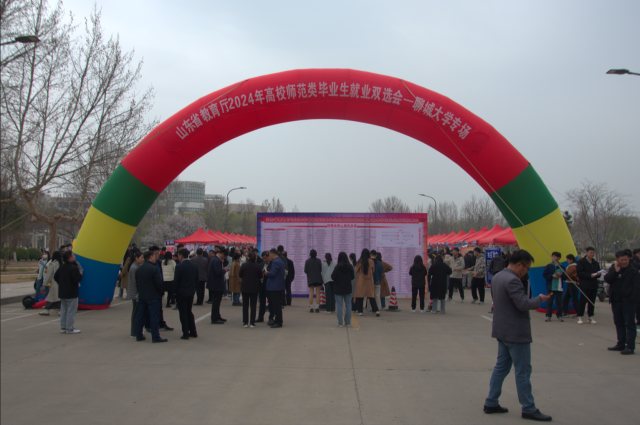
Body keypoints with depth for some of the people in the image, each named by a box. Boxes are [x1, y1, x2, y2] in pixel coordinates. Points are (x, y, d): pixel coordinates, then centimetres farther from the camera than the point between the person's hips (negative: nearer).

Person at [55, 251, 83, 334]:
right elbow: (77, 279, -26)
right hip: (71, 293, -8)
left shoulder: (61, 267, 9)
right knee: (71, 311, -2)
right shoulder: (73, 268, -18)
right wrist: (80, 274, -7)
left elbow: (55, 277, 14)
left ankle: (63, 328, 18)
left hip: (62, 293, 8)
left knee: (63, 311, 14)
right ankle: (69, 329, -1)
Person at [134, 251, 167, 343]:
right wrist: (162, 292, -1)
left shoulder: (139, 269, 6)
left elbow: (137, 282, 11)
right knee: (154, 316, -3)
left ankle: (138, 336, 17)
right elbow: (159, 283, -16)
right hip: (153, 296, -7)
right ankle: (155, 337, -1)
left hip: (141, 296, 7)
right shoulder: (154, 269, -15)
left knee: (140, 316, 12)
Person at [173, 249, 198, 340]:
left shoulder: (179, 267, -16)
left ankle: (186, 334, 3)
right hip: (191, 292, 6)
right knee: (189, 312, 17)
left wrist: (174, 291, 0)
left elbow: (176, 281, -13)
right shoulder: (194, 265, 3)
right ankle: (193, 332, 19)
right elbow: (197, 279, 7)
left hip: (181, 293, -6)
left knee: (183, 313, 1)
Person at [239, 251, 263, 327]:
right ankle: (252, 323, 4)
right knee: (253, 305, 6)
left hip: (245, 288, 0)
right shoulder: (258, 266, -10)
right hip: (254, 288, 0)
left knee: (245, 305, 10)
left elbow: (240, 275, 1)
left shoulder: (244, 265, -10)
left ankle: (245, 322, 11)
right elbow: (260, 276, -1)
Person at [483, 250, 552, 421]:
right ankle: (528, 409, 9)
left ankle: (491, 403, 19)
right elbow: (523, 304, -24)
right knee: (523, 371, 0)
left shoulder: (497, 277, 9)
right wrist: (540, 299, -7)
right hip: (516, 333, -10)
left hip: (502, 331, 10)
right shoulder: (512, 280, -22)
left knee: (501, 367, 15)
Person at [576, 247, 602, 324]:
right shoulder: (581, 262, -2)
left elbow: (598, 273, 20)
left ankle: (591, 317, 14)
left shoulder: (595, 263, 17)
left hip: (594, 286, 6)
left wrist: (598, 274, -4)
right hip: (585, 285, -6)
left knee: (592, 302, 7)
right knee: (583, 301, -6)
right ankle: (580, 317, -1)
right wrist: (590, 275, -19)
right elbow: (579, 273, -11)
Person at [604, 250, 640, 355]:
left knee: (630, 324, -4)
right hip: (616, 301, 6)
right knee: (619, 323, 13)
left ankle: (630, 346, -5)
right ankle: (621, 344, 22)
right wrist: (615, 271, -16)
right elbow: (607, 279, -5)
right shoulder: (613, 269, 10)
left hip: (628, 302, -6)